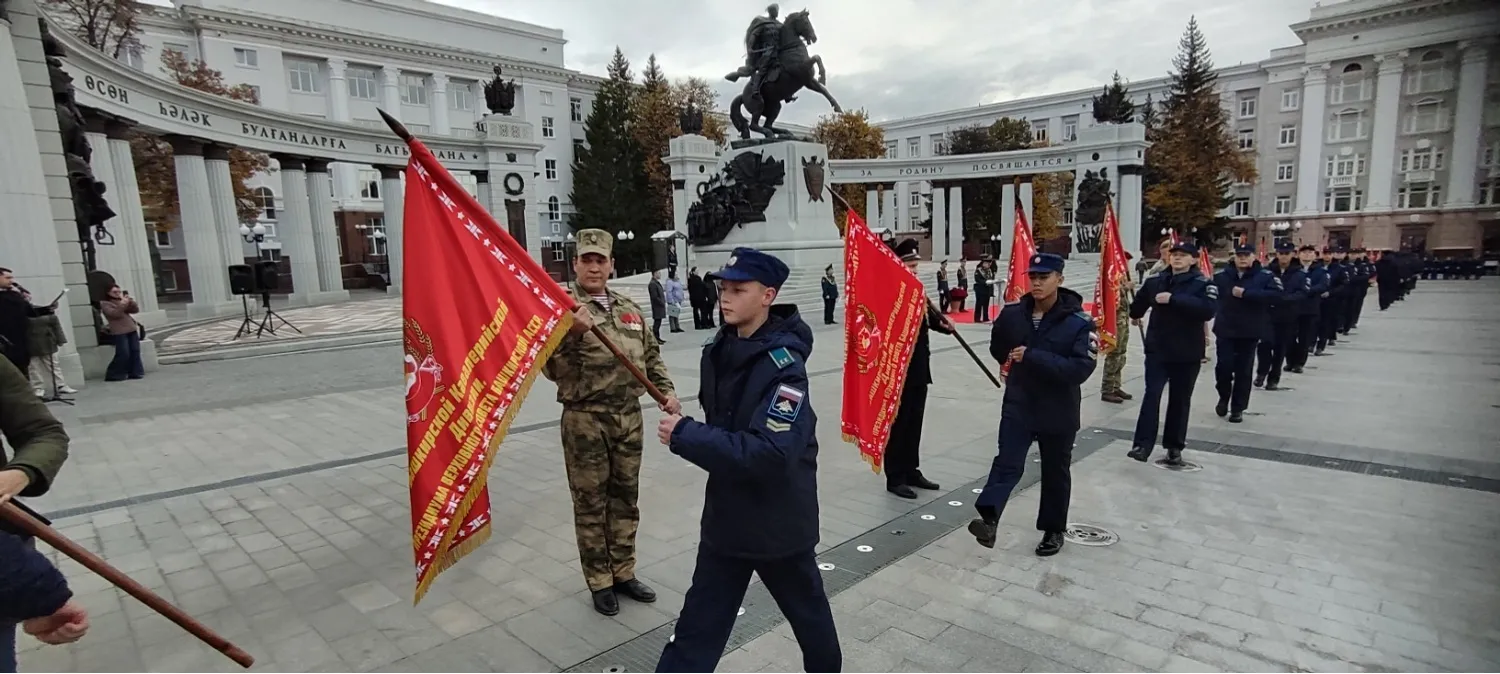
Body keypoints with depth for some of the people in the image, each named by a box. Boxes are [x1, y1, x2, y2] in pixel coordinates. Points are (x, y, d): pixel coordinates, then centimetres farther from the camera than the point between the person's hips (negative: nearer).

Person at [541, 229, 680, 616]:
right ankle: (600, 582, 22)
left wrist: (667, 391, 6)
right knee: (591, 502, 6)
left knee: (625, 497, 15)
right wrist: (573, 333, -28)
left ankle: (624, 573, 31)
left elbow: (651, 356, 19)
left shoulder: (629, 309, 12)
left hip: (629, 416, 6)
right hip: (585, 419, -5)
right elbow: (550, 369, -14)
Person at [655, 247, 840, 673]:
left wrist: (685, 437, -30)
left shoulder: (783, 365, -24)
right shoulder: (719, 349, -1)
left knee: (806, 609, 22)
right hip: (727, 514, 6)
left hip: (779, 518, -5)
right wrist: (685, 429, -4)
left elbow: (771, 454, -33)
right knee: (697, 629, 12)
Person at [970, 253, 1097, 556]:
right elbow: (998, 350, 11)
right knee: (1007, 463, -12)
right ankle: (989, 518, -23)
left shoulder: (1080, 322, -14)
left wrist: (1032, 357, -28)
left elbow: (1081, 368, -24)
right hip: (1018, 404, 2)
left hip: (1059, 412, -1)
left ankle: (1054, 530, 30)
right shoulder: (1013, 313, -4)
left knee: (1055, 472, 14)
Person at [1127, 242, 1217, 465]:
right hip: (1157, 349, 1)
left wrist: (1173, 299, -25)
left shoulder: (1203, 284, -6)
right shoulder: (1154, 282, 3)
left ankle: (1175, 447, 22)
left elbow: (1209, 310, -24)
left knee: (1180, 400, 10)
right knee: (1152, 394, -9)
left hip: (1187, 353, -1)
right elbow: (1137, 309, 17)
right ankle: (1142, 444, -10)